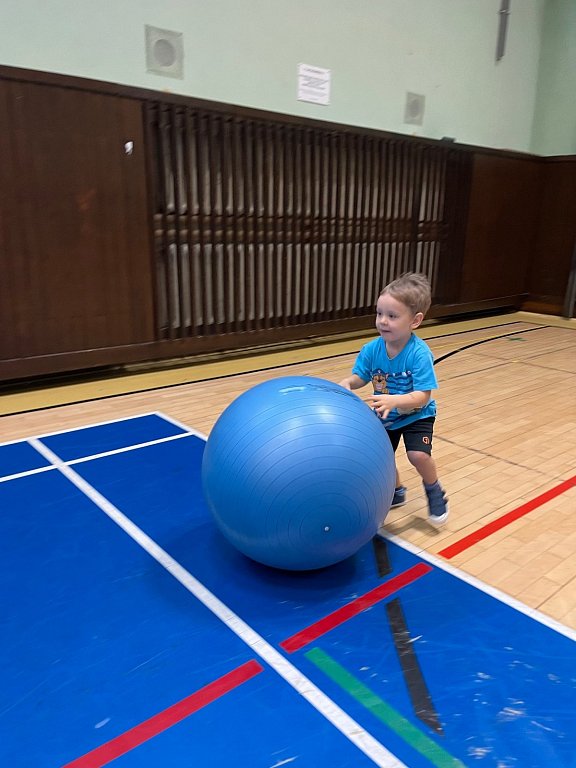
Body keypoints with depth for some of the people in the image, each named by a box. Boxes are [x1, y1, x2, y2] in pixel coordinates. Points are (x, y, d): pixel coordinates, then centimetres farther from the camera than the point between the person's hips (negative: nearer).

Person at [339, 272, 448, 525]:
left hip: (416, 416, -4)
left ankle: (435, 492, 12)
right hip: (385, 417, 5)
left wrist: (394, 401, -50)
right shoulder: (372, 349, -18)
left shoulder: (419, 354, -31)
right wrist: (345, 385, -27)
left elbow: (422, 396, -34)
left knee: (418, 455, -21)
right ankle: (396, 492, 38)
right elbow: (359, 377, -5)